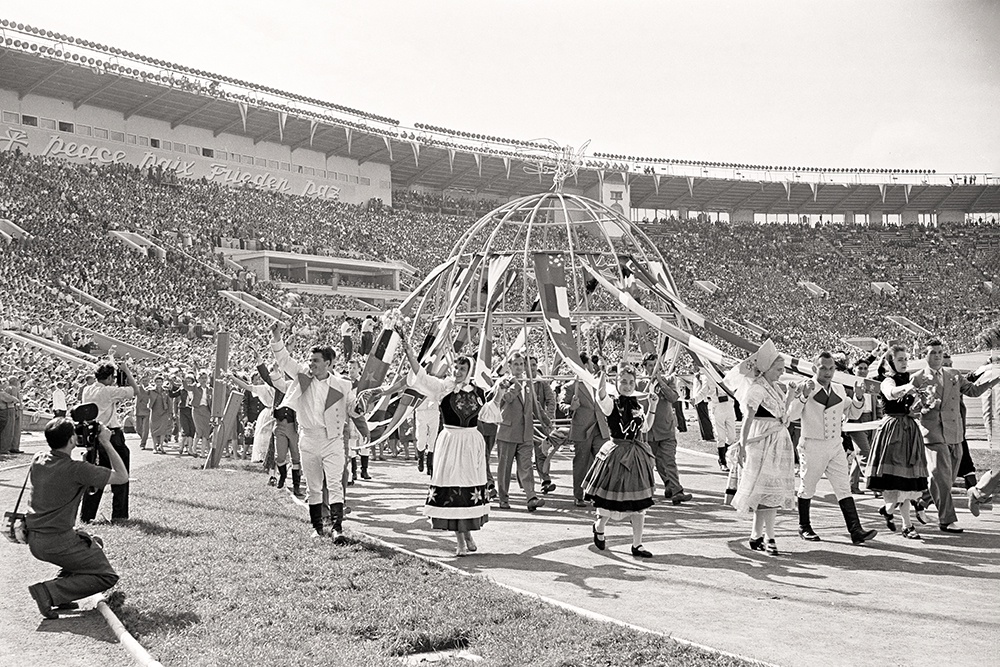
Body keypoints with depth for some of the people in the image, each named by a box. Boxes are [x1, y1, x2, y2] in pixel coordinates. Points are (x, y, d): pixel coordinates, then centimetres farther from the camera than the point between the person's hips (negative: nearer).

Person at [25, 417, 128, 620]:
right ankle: (49, 592, -11)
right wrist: (106, 443, -6)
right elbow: (122, 477, -11)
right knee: (107, 577, 1)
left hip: (34, 540, 8)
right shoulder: (76, 470, -20)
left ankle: (62, 594, 15)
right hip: (57, 543, -8)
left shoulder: (38, 460, 1)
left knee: (94, 544, 29)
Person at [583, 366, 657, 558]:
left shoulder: (637, 404, 10)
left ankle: (637, 545, 14)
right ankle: (599, 528, 35)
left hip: (637, 455, 5)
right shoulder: (612, 403, -9)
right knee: (613, 499, 3)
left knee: (639, 502, 5)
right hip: (616, 454, -5)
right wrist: (603, 374, -40)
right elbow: (601, 396, -32)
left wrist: (652, 406, 9)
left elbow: (645, 428, 16)